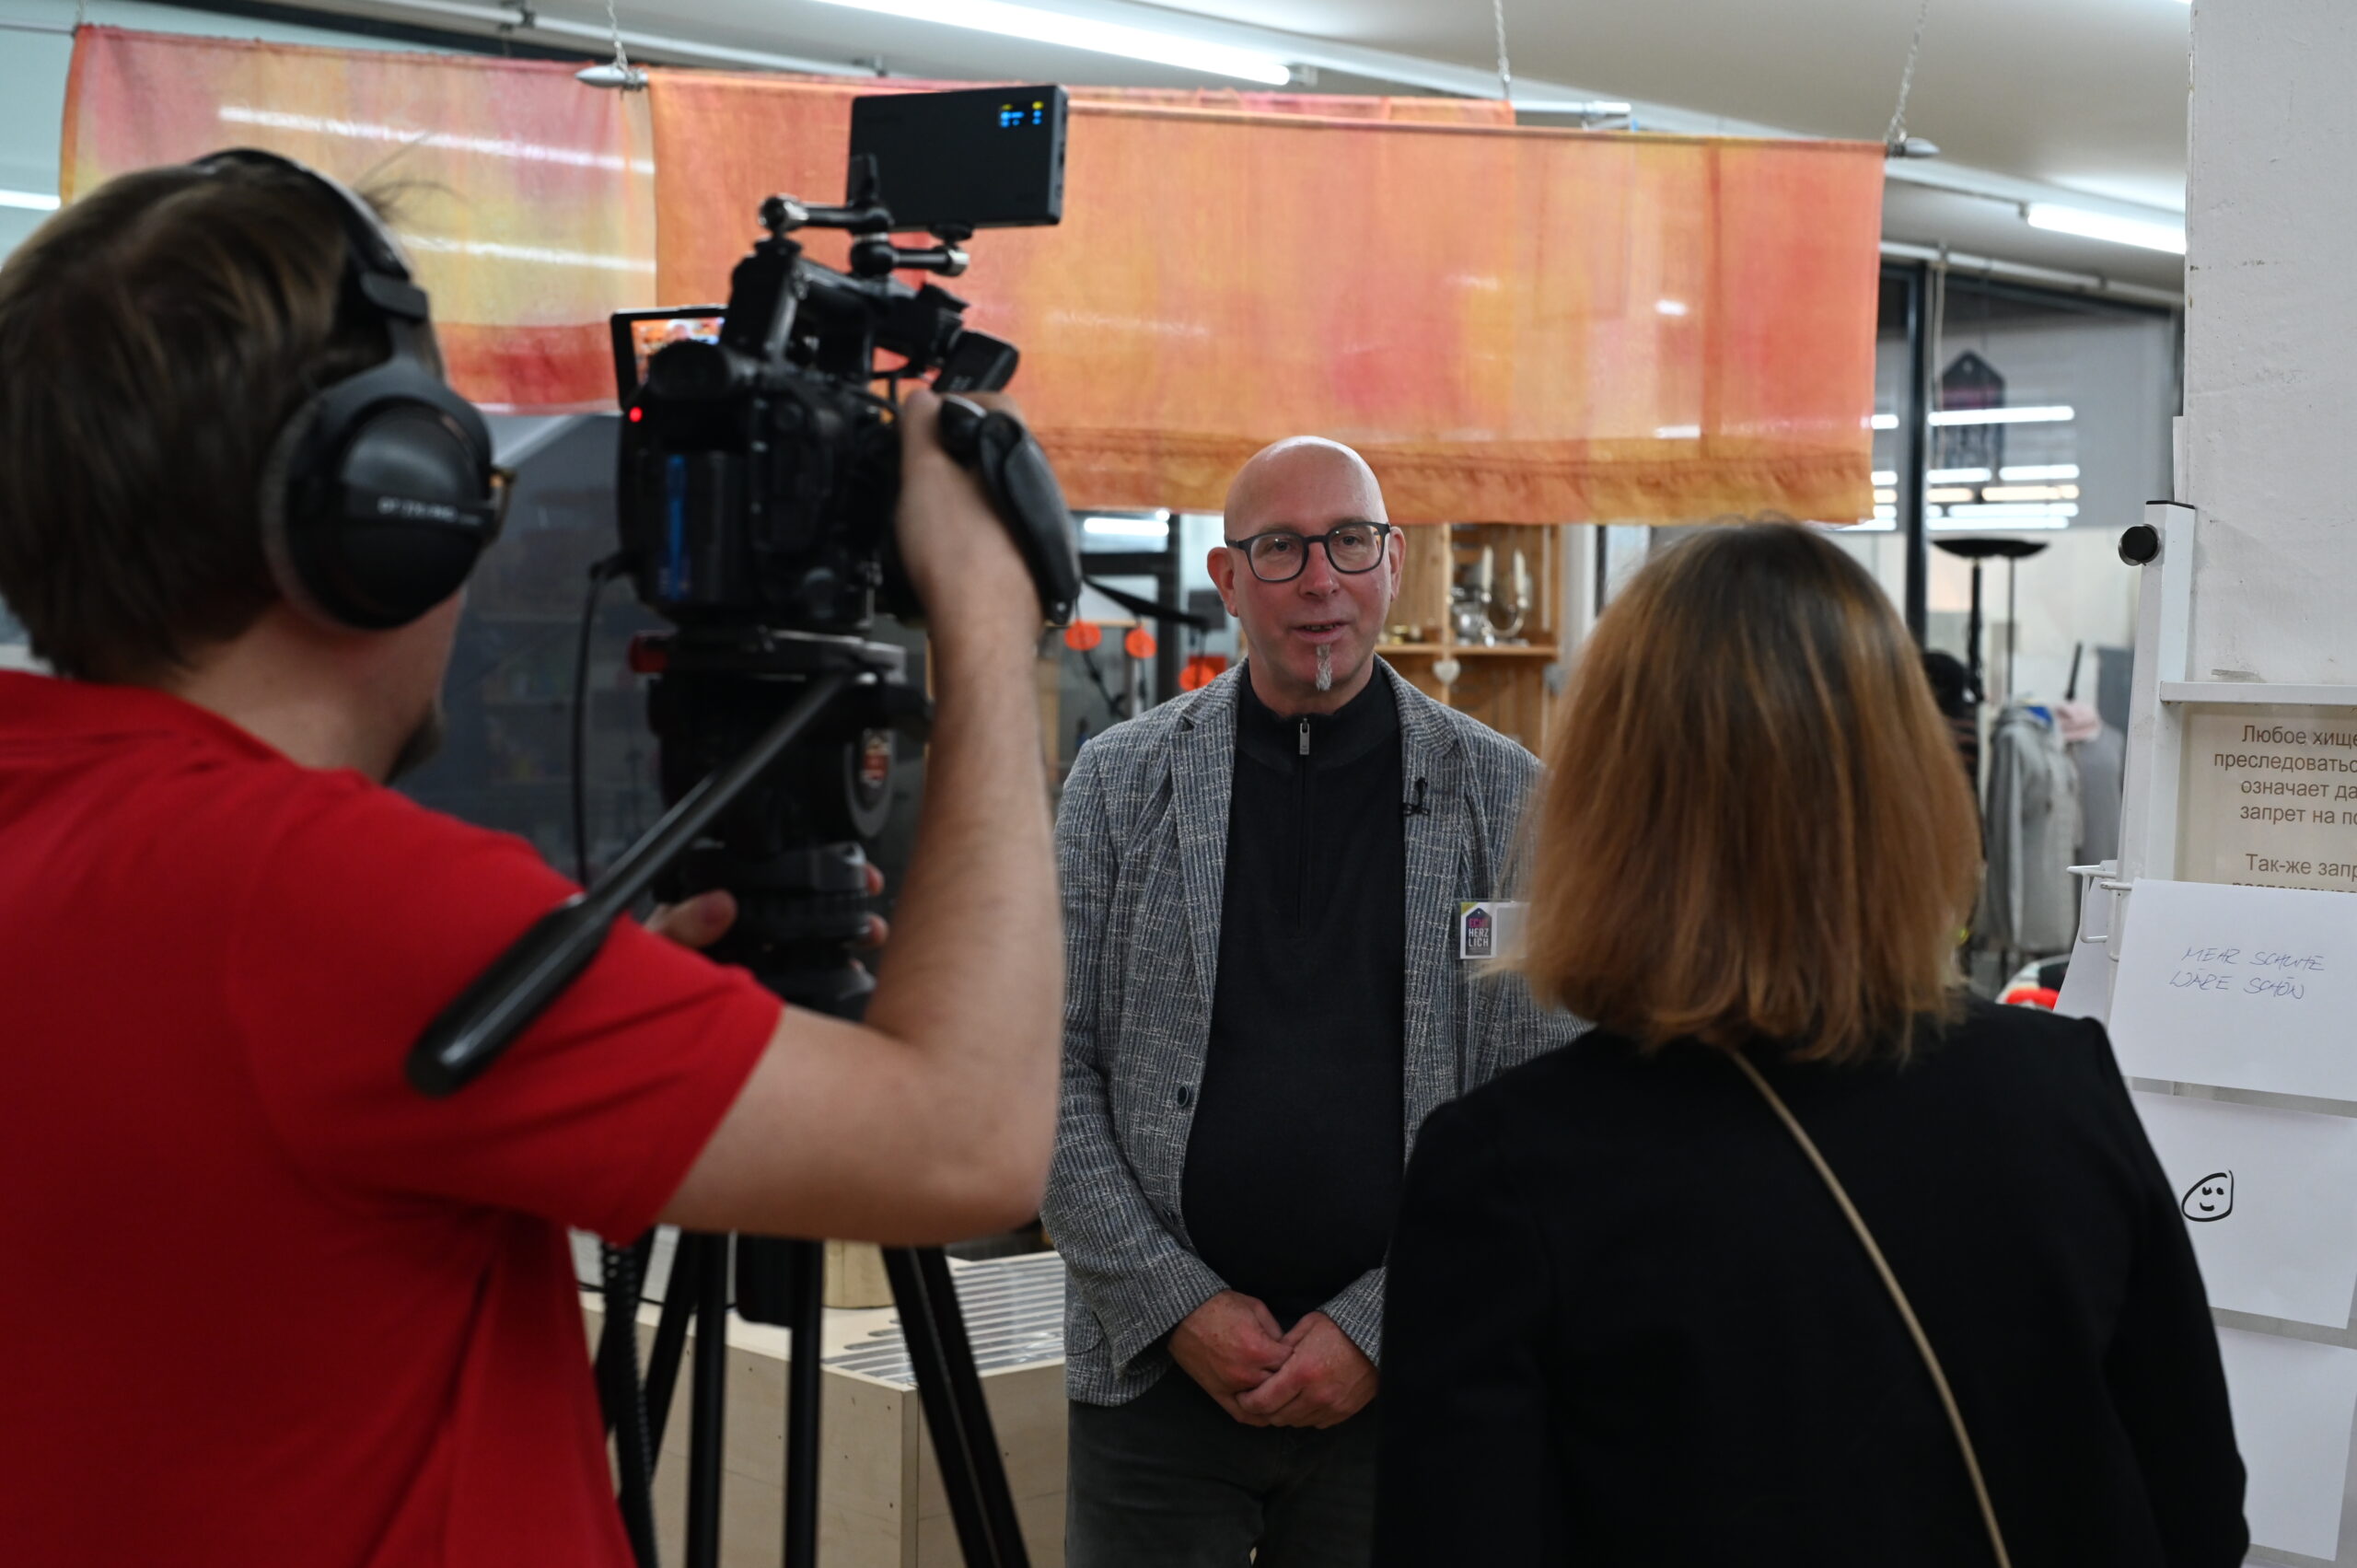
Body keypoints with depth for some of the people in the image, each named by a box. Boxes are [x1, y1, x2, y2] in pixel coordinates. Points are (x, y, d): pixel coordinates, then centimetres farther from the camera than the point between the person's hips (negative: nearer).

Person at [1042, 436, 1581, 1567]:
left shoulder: (1502, 799, 1)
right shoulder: (1118, 781, 3)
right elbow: (1052, 1070, 1)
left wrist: (1378, 1328, -9)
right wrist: (1178, 1304, -7)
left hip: (1399, 1377, 0)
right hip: (1156, 1366, 1)